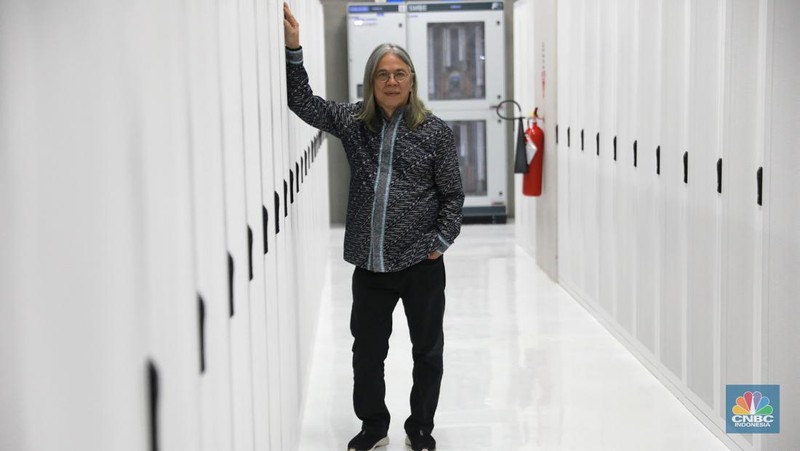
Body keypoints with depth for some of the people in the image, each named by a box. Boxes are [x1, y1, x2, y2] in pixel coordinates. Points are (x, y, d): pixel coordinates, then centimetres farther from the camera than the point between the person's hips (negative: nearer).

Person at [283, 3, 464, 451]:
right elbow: (303, 102, 2)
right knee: (367, 350, 13)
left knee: (428, 350, 11)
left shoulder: (435, 130, -4)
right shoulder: (353, 121, 3)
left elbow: (453, 194, -1)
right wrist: (293, 48, -7)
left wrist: (442, 240, -8)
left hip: (422, 264, -2)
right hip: (370, 265, 2)